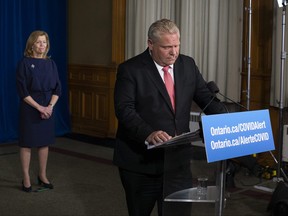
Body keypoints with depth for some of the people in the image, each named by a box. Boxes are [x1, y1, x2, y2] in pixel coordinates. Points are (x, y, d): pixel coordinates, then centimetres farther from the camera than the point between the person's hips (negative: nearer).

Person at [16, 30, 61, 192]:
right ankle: (26, 179, 11)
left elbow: (57, 89, 5)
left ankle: (43, 176, 23)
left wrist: (50, 106, -11)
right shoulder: (24, 63, -6)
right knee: (27, 143, 2)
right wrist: (39, 107, -17)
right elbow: (22, 91, -11)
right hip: (29, 109, -4)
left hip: (48, 108, 4)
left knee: (45, 142, 10)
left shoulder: (51, 64, 6)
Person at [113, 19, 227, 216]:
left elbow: (207, 98, 8)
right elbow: (125, 110, -17)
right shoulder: (130, 69, -9)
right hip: (141, 160, -3)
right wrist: (148, 134, -34)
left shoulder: (188, 65, 7)